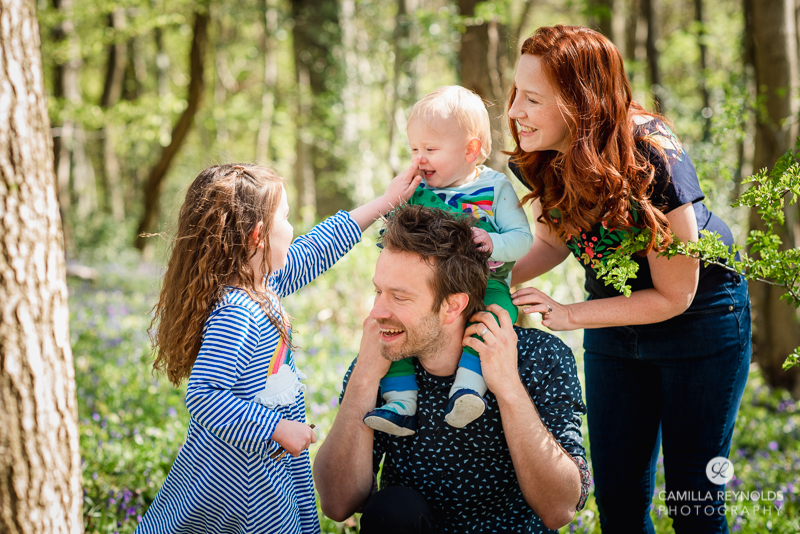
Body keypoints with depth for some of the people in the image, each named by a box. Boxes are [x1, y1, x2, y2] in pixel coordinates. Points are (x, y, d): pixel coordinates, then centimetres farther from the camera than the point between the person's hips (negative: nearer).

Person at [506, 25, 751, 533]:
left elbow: (673, 296, -23)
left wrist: (568, 315, -25)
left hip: (701, 317, -5)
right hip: (615, 323, 5)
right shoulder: (540, 159, -15)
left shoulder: (652, 160, -32)